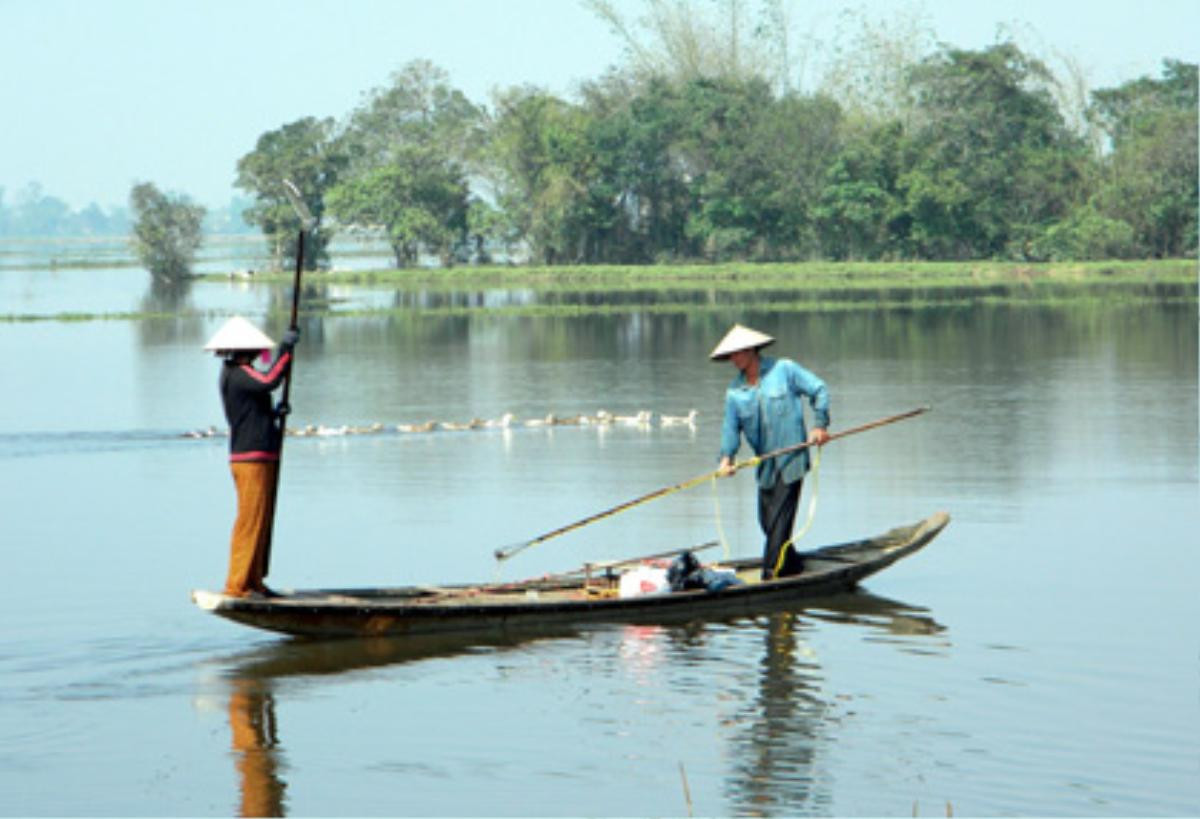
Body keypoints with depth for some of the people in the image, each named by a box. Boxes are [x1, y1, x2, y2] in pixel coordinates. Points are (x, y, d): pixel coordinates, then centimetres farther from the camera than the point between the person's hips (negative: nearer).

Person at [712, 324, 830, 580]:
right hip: (765, 464, 5)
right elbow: (731, 427, 1)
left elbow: (819, 390, 3)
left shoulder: (784, 369, -3)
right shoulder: (735, 390, 7)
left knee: (779, 520, -10)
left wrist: (820, 425, -7)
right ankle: (791, 571, 25)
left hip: (791, 459, -5)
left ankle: (771, 574, -10)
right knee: (767, 521, 9)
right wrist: (727, 457, -15)